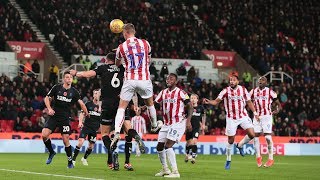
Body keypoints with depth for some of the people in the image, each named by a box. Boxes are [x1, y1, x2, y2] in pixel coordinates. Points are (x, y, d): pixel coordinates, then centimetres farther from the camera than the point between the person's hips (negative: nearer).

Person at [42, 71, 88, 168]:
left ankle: (70, 162, 8)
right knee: (44, 135, -13)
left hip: (65, 118, -1)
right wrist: (49, 109, -8)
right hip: (54, 116, 1)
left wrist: (86, 113, -7)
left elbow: (81, 103, 1)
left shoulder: (74, 91, 3)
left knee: (66, 140, -7)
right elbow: (47, 98, 6)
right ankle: (51, 152, 13)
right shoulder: (56, 88, 1)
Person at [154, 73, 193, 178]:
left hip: (178, 123, -7)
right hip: (167, 124, 7)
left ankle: (175, 172, -16)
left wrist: (188, 121, -16)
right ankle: (165, 169, 28)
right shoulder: (163, 93, 10)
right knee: (159, 146, 9)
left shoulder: (180, 93, -8)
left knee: (168, 145, -19)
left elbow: (190, 107, -6)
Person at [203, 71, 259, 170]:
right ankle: (228, 160, 18)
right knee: (231, 140, 1)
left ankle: (240, 145, 15)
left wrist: (255, 112, -1)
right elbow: (216, 101, -11)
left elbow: (249, 102, 8)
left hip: (243, 116, 2)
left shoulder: (243, 90, -2)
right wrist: (208, 102, -31)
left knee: (251, 134, -14)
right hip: (231, 118, -2)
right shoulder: (226, 91, -8)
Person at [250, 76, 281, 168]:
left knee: (268, 137, -9)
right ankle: (258, 157, 17)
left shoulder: (270, 92, -1)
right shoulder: (253, 91, 8)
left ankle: (271, 159, -1)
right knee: (255, 136, 0)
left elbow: (278, 104, 5)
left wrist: (277, 110, -14)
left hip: (267, 116, -3)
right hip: (257, 116, 3)